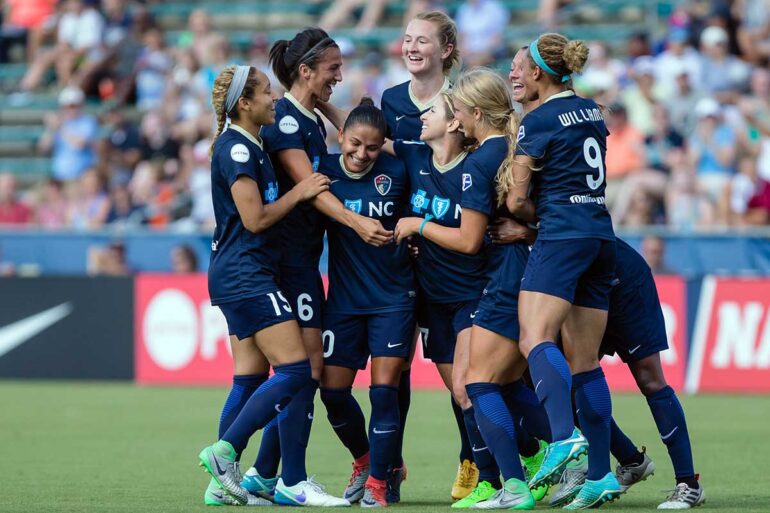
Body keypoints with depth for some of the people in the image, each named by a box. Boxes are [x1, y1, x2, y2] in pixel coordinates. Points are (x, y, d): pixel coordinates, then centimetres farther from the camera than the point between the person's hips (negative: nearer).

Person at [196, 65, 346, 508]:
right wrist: (299, 192, -8)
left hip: (240, 278, 10)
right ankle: (225, 452, -12)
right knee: (295, 369, -12)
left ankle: (224, 483, 7)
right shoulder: (236, 148, -14)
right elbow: (255, 218, -18)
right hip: (247, 276, -10)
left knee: (251, 377, 8)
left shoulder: (249, 146, 16)